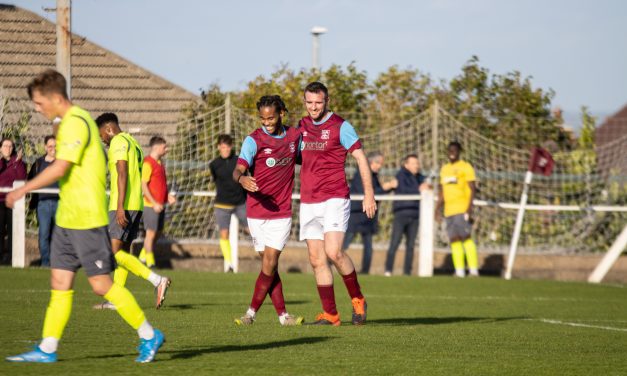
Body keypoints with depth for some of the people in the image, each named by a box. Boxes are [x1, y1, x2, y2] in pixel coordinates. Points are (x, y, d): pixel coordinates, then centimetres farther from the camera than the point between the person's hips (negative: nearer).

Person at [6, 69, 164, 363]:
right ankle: (47, 349, 7)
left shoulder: (75, 123, -16)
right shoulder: (71, 121, 16)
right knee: (60, 282, 7)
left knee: (101, 283, -6)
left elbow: (59, 169, -22)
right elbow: (101, 160, 23)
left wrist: (22, 190, -13)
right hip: (67, 217, 10)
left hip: (86, 218, -10)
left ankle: (149, 336, 4)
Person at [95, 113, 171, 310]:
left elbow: (123, 174, -19)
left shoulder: (118, 142, -8)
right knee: (123, 251, 11)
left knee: (115, 252, -13)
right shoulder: (133, 142, 21)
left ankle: (157, 280, -23)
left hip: (123, 205, -10)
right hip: (137, 205, 10)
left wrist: (120, 207, -24)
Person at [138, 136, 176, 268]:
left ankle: (143, 257, 21)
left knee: (157, 233, 11)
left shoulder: (159, 163, 15)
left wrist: (168, 196, 10)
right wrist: (154, 203, -19)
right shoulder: (148, 163, -13)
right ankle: (150, 261, 2)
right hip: (151, 206, -9)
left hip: (160, 205, 9)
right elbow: (143, 185, -17)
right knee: (151, 232, -4)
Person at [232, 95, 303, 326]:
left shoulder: (294, 136, 6)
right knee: (268, 266, 1)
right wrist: (242, 179, -40)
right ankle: (283, 316, 7)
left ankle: (252, 313, -1)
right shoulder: (254, 140, -6)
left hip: (282, 212, 2)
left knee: (269, 264, -8)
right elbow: (238, 169, -17)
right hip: (257, 211, -1)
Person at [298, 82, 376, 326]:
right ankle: (330, 314, 5)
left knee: (333, 252, -19)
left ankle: (357, 299, 2)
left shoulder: (340, 126, -4)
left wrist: (369, 194, -11)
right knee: (317, 260, 1)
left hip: (335, 198, -6)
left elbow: (361, 158, -5)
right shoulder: (302, 126, 12)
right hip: (308, 202, 6)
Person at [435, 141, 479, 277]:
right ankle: (459, 271, 2)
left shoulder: (465, 167, -1)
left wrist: (469, 207, -17)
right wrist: (438, 209, 18)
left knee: (466, 237, -12)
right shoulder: (444, 169, 19)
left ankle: (473, 270, -13)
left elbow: (472, 188, -7)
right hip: (449, 211, 6)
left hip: (462, 210, -6)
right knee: (454, 240, 2)